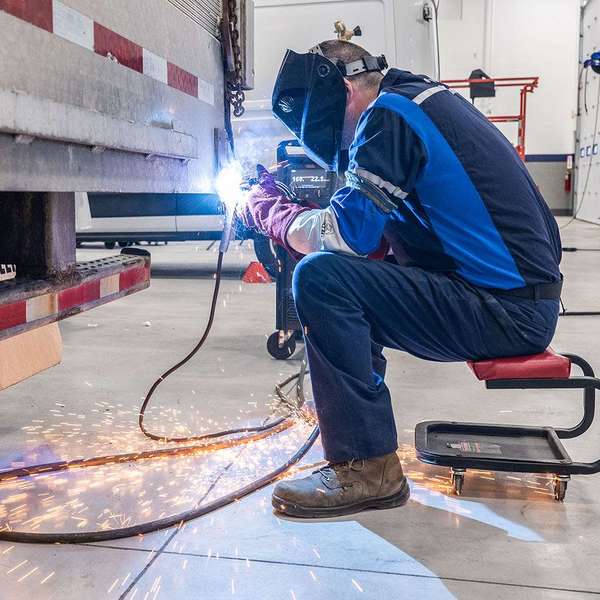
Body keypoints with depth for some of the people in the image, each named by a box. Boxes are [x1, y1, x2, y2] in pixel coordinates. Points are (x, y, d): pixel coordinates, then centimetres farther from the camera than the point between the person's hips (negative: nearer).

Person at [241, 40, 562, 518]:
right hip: (519, 296, 10)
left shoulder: (390, 115, -12)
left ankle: (368, 469, -13)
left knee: (320, 277, -19)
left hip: (508, 309, -10)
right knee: (346, 269, 18)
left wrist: (269, 210, -3)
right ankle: (353, 414, 29)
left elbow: (347, 234, -19)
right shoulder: (422, 99, 17)